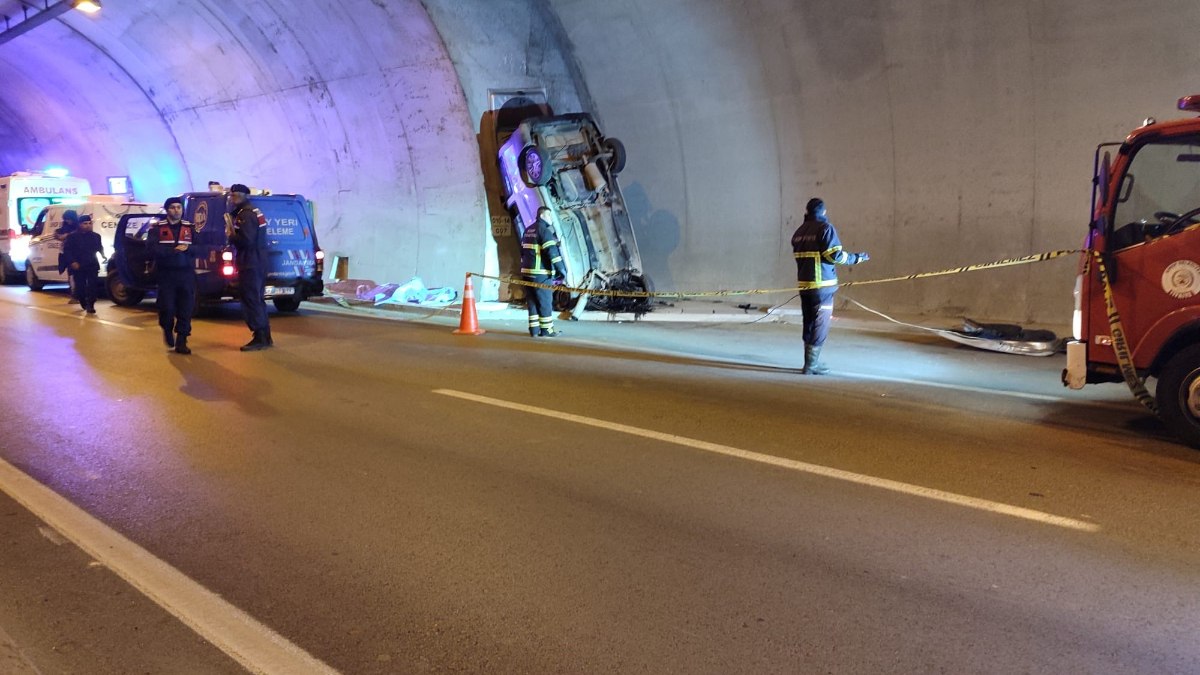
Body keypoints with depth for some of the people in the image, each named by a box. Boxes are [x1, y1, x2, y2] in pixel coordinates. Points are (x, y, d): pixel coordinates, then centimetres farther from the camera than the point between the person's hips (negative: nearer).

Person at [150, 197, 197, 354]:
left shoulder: (190, 227, 11)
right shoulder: (157, 228, 4)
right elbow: (153, 249, -10)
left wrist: (187, 249, -16)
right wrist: (174, 250, -17)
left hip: (186, 273, 2)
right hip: (166, 274, -2)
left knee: (186, 309, -2)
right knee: (167, 308, -4)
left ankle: (181, 342, 6)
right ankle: (168, 330, 28)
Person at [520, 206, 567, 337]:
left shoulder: (528, 230, 17)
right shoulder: (544, 230, -11)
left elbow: (523, 251, 22)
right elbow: (552, 251, -20)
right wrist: (561, 268, -20)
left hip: (527, 271, 8)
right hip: (541, 273, -8)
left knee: (532, 301, 10)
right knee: (545, 302, -2)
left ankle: (534, 329, 11)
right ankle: (546, 330, 1)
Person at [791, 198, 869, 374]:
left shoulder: (799, 231, 12)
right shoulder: (825, 228, -8)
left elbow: (800, 256, 9)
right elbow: (835, 255, -15)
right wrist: (857, 258, -3)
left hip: (804, 284, 7)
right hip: (822, 285, -7)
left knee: (809, 324, 14)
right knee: (820, 326, -1)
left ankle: (811, 361, 22)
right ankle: (811, 365, -1)